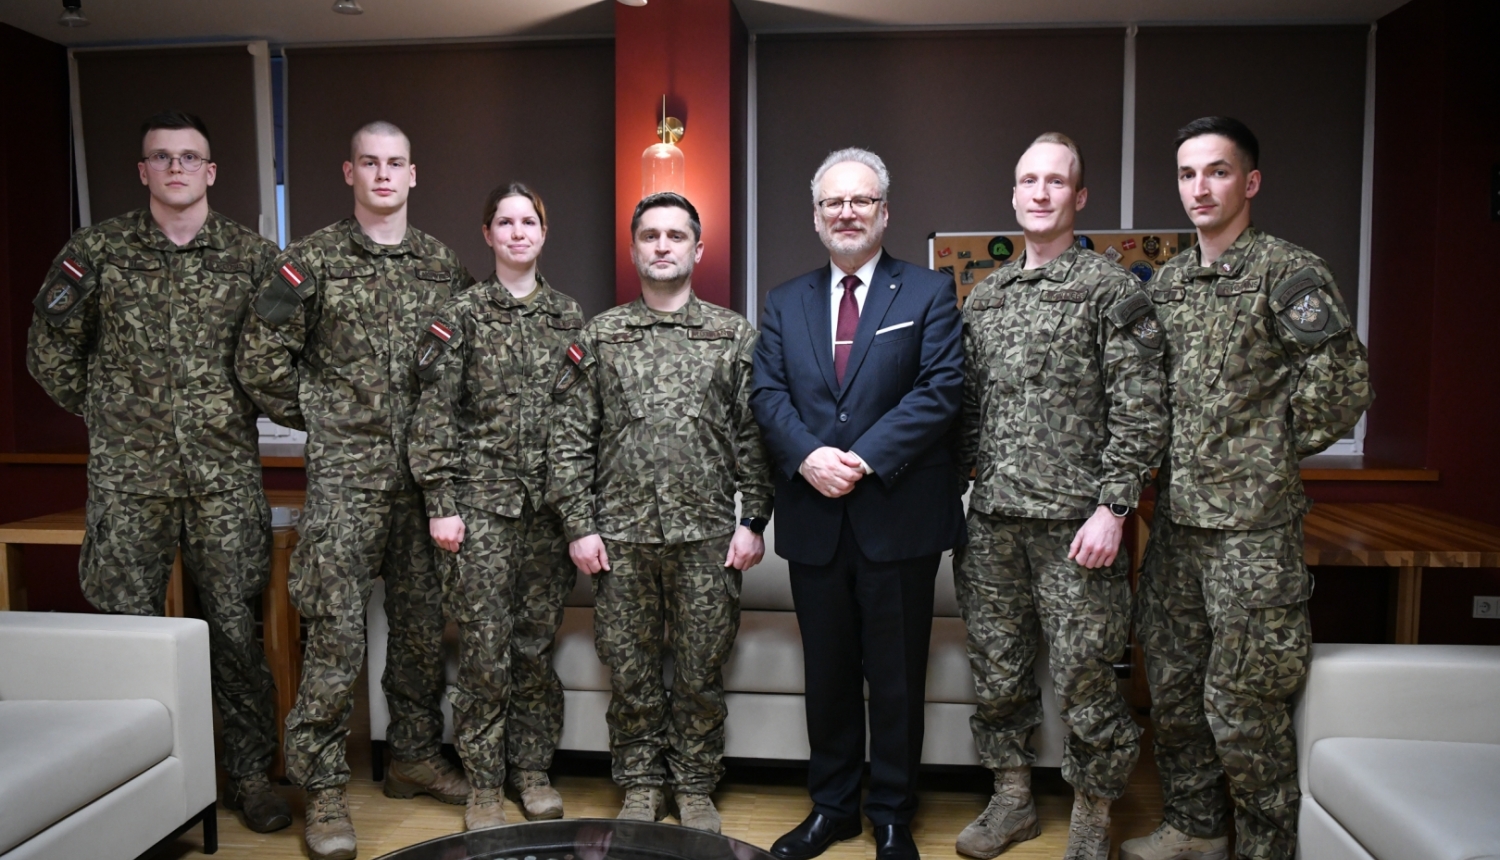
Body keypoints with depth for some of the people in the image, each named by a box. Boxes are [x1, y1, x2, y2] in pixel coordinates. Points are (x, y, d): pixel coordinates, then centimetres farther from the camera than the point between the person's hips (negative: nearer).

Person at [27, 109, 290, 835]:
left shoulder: (253, 254, 4)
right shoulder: (96, 250, 5)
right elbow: (50, 354, 13)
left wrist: (242, 410, 3)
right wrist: (105, 412, 10)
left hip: (225, 471, 0)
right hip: (128, 474, 1)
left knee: (234, 626, 3)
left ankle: (250, 773, 16)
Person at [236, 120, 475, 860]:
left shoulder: (443, 265, 10)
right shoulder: (313, 259, 0)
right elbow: (260, 362, 0)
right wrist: (321, 420, 4)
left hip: (425, 471, 4)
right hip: (345, 473, -3)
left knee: (423, 622, 11)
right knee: (336, 631, -4)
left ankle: (415, 757, 28)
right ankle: (323, 789, 10)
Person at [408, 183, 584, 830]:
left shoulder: (569, 316, 9)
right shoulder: (461, 315, 0)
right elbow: (434, 415, -2)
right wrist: (440, 503, -8)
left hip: (548, 503, 3)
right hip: (481, 503, -3)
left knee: (537, 642, 10)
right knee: (485, 649, 0)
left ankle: (533, 771, 24)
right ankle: (484, 784, 15)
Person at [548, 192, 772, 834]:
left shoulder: (735, 335, 5)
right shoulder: (599, 336, 6)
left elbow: (753, 437, 3)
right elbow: (571, 438, 3)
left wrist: (752, 521, -3)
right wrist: (579, 526, -3)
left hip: (708, 535, 0)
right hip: (621, 536, 1)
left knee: (701, 672, 9)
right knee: (630, 670, 10)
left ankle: (695, 789, 27)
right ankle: (640, 787, 28)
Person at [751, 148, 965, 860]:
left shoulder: (929, 293, 2)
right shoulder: (784, 303, 13)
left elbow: (940, 390, -9)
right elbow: (768, 394, 3)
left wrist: (865, 459, -17)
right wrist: (807, 456, -15)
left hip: (899, 516, -3)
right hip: (813, 519, 3)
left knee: (896, 679, 8)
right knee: (827, 674, 14)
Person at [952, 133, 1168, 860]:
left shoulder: (1112, 290, -2)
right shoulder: (982, 297, 14)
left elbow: (1139, 411, -7)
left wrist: (1112, 506, -14)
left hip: (1076, 520, -5)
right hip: (991, 519, 5)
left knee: (1084, 677, 3)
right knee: (996, 670, 13)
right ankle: (1012, 799, 32)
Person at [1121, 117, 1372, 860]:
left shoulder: (1286, 272, -8)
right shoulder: (1169, 281, 12)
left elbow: (1344, 383, -14)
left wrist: (1274, 450, -5)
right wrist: (1180, 461, 10)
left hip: (1253, 525, -7)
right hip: (1177, 519, 7)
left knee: (1241, 702, 1)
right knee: (1171, 686, 15)